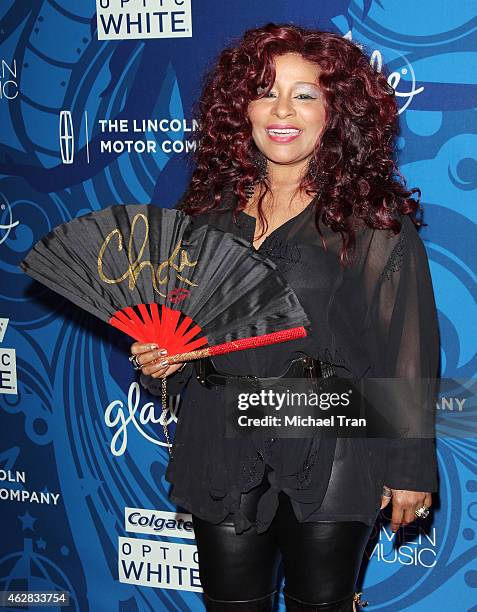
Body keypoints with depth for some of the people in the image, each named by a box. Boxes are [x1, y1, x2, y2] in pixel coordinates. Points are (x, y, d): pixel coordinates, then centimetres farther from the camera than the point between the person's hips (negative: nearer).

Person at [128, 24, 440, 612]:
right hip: (223, 455, 4)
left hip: (329, 462, -3)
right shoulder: (209, 209, 7)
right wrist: (160, 361, -2)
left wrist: (409, 468, -6)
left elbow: (409, 350, -6)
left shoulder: (375, 217, -6)